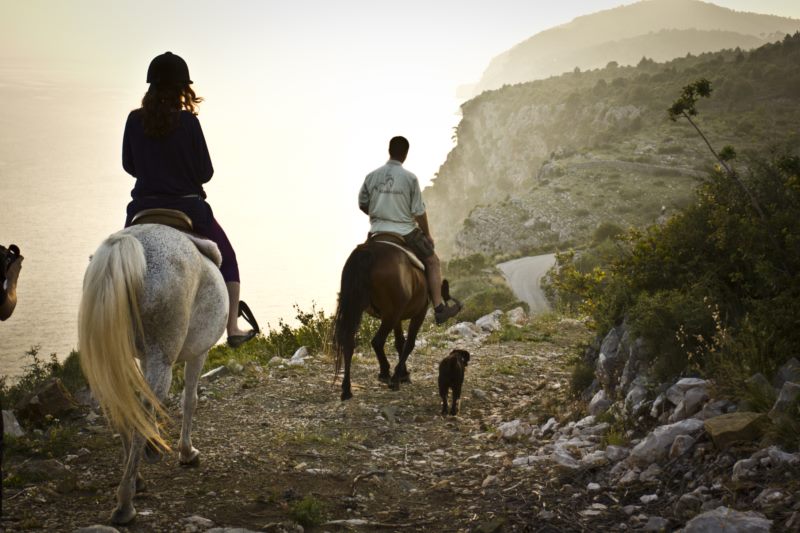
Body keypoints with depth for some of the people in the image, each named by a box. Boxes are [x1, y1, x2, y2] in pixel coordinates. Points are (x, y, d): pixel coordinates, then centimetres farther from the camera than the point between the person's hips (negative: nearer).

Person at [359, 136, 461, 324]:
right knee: (432, 261, 15)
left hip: (377, 232, 3)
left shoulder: (372, 176, -2)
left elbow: (362, 205, 7)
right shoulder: (410, 178, -12)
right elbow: (419, 212, -8)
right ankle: (439, 307, 11)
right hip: (405, 233, -3)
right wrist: (427, 234, 7)